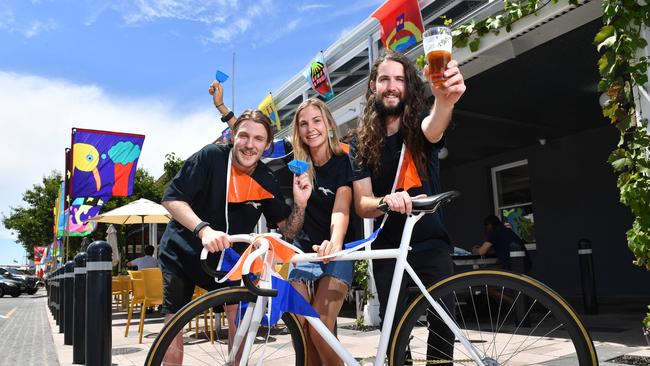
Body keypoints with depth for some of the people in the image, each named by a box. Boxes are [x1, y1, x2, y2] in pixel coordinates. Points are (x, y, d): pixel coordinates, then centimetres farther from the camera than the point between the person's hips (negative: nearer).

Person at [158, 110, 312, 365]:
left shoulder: (267, 183, -10)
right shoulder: (211, 157, -20)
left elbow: (288, 231, -6)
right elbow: (171, 199, -24)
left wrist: (300, 203, -26)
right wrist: (204, 229, -39)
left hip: (226, 257, 2)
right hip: (182, 251, -2)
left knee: (238, 310, -12)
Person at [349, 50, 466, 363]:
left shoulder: (420, 127, -5)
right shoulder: (361, 144, -1)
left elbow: (434, 127, -32)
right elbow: (362, 205, -9)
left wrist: (445, 100, -56)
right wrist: (385, 201, -32)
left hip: (432, 244, -1)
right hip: (388, 249, 1)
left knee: (443, 322, -6)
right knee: (393, 327, 4)